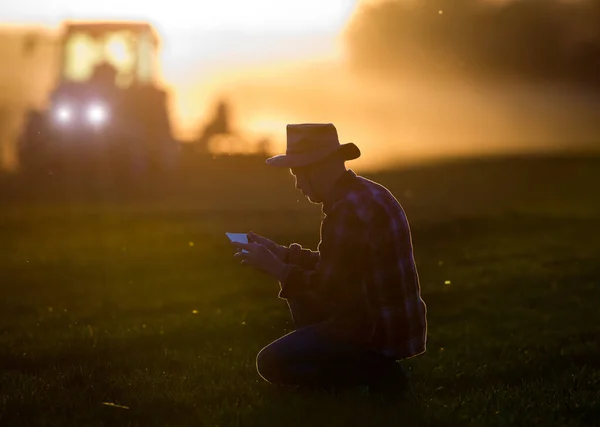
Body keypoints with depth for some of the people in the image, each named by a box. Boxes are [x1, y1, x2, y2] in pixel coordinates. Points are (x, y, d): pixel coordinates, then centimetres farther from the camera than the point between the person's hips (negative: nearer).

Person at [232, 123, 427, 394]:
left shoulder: (347, 211, -23)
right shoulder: (367, 194, 10)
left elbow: (325, 289, -19)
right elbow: (333, 266, 20)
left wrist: (274, 267, -7)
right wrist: (279, 252, 15)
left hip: (379, 333, -10)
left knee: (270, 363, -9)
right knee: (300, 290, 23)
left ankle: (376, 371, -7)